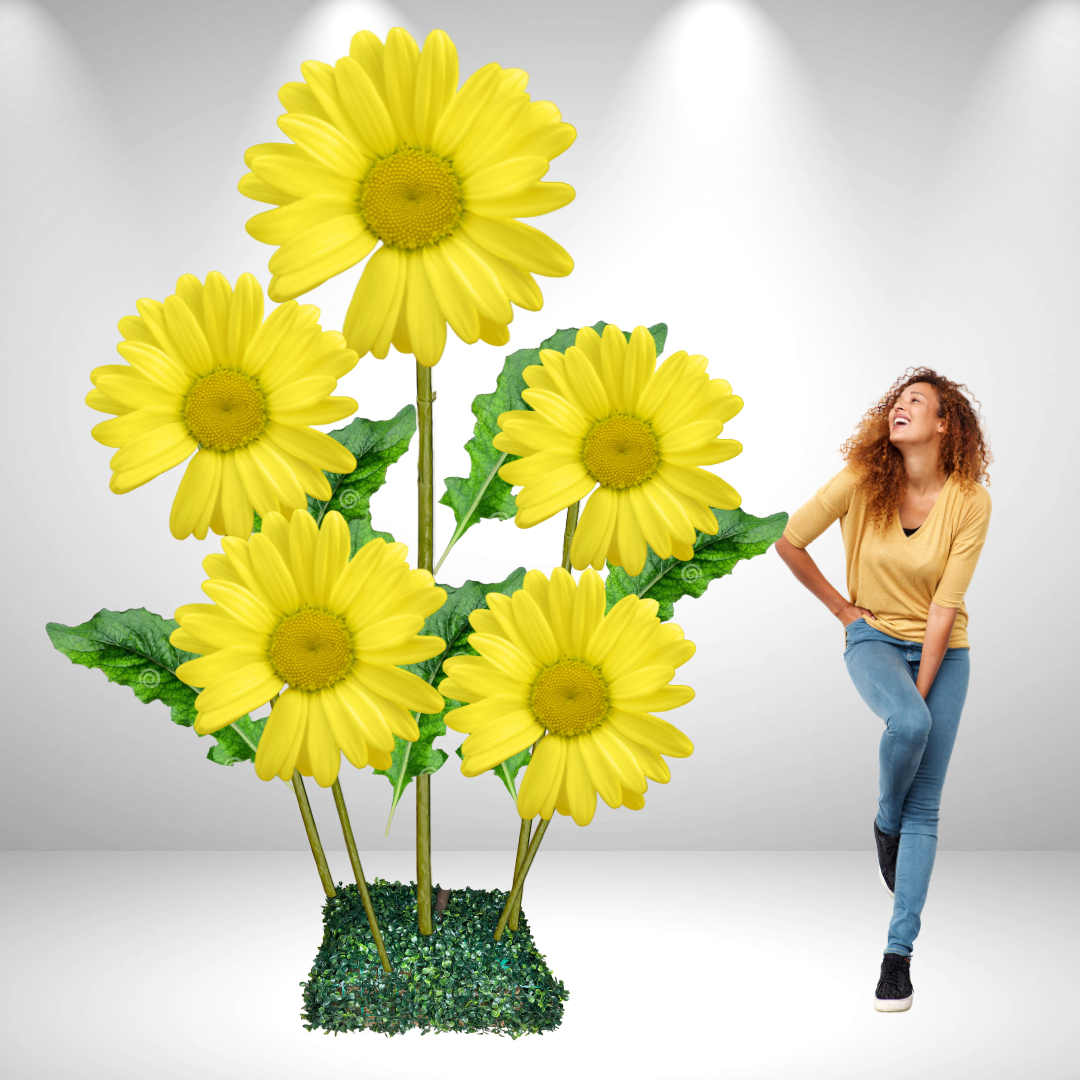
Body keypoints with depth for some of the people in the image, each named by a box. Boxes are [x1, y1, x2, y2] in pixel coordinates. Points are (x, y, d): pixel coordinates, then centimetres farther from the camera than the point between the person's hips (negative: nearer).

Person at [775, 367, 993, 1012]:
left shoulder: (970, 502, -14)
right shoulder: (861, 481, -12)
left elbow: (945, 607, -15)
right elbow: (789, 541, -2)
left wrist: (921, 689, -17)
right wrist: (839, 607, 1)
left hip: (942, 650, 1)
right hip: (874, 638, 0)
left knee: (924, 809, -3)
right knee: (907, 724, -33)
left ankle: (899, 952, 4)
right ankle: (884, 825, -1)